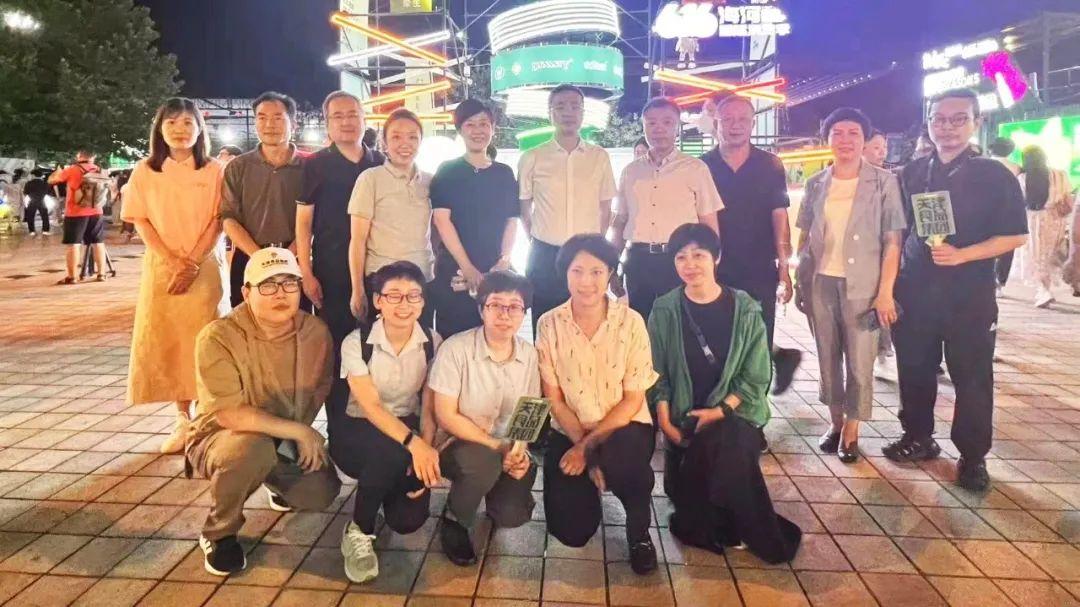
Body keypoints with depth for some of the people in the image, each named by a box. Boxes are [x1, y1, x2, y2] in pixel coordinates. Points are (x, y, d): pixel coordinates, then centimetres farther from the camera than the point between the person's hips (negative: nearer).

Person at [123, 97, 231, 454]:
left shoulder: (214, 171, 1)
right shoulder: (144, 171, 5)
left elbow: (218, 222, -3)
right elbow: (141, 222, 1)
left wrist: (193, 263, -14)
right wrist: (173, 261, -12)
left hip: (206, 267, -2)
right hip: (161, 267, 2)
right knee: (167, 343, 2)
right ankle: (183, 419, 11)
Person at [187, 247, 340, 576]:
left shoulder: (316, 331, -11)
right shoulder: (218, 337, -26)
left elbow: (318, 391, 3)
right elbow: (230, 415, -31)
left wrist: (302, 439, -11)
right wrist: (299, 431, -28)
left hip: (288, 442, 5)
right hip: (221, 439, -5)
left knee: (322, 492, -13)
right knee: (254, 448, -38)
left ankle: (278, 483, 26)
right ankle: (218, 534, -8)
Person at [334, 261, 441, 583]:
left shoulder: (432, 343, -7)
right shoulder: (356, 343, -15)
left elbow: (429, 407, -6)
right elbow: (371, 407, -24)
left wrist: (427, 448, -25)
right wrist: (413, 443, -40)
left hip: (408, 427, 3)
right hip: (358, 432, -3)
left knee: (409, 519, -17)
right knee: (392, 454, -38)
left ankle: (390, 488, 21)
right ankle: (358, 532, -11)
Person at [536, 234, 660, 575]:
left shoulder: (631, 322, -11)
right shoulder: (549, 324, -7)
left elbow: (633, 400, -10)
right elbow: (554, 399, -4)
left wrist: (589, 445, -18)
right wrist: (580, 444, -16)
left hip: (624, 428, -1)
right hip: (569, 432, 2)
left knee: (621, 454, -37)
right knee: (571, 531, -10)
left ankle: (639, 531, -5)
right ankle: (591, 482, 26)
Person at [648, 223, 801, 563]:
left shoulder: (745, 310, -4)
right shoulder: (664, 311, 0)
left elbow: (756, 378, -3)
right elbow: (657, 374, 1)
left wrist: (720, 411, -16)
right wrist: (665, 422, -11)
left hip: (734, 413, -2)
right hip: (683, 420, 2)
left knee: (723, 443, -33)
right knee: (681, 493, -14)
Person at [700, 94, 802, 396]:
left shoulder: (770, 166, 2)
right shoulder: (702, 166, 3)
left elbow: (779, 218, 2)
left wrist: (784, 270, -4)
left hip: (760, 272, -1)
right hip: (715, 272, 1)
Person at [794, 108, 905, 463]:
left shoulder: (884, 182, -3)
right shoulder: (815, 184, 6)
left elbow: (892, 241, -5)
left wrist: (885, 292, -11)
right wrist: (799, 282, 6)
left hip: (862, 286, -3)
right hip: (821, 283, 3)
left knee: (859, 363, 2)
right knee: (828, 359, 11)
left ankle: (851, 431, 17)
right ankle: (835, 423, 26)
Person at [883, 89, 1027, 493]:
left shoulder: (994, 176, -3)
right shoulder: (911, 174, 6)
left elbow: (1016, 236, -5)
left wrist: (961, 255, -17)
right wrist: (891, 282, 6)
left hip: (969, 295, -3)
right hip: (914, 291, 3)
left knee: (972, 378, 4)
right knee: (914, 369, 11)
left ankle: (972, 457, 18)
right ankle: (918, 438, 28)